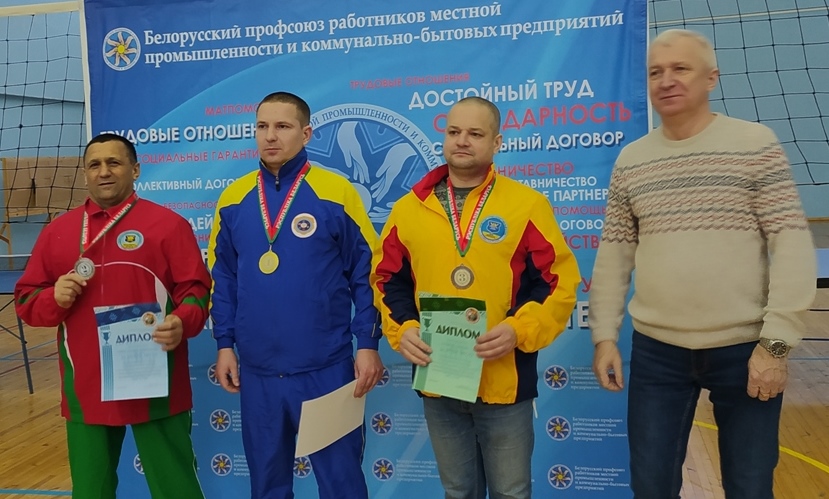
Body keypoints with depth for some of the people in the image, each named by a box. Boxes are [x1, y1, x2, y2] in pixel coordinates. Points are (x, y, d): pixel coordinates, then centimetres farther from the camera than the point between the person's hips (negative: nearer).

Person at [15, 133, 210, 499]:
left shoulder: (168, 224, -1)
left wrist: (182, 322, -23)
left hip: (155, 386, -3)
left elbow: (195, 289, -3)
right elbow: (26, 301, 13)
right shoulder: (56, 232, 10)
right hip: (85, 389, 4)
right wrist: (55, 298, -9)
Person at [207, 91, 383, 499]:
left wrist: (367, 344, -8)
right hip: (258, 371, 4)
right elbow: (223, 278, 10)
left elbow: (366, 273, -4)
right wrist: (225, 344, 5)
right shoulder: (232, 199, 4)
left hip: (327, 368, -3)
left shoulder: (337, 193, -7)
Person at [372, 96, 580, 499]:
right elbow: (387, 280, 9)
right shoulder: (409, 208, 4)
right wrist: (403, 329, -7)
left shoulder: (527, 204, -4)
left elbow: (559, 280, -5)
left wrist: (520, 330, -18)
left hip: (505, 382, -2)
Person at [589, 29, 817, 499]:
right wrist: (605, 335, 2)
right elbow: (614, 254, 7)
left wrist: (776, 342, -12)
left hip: (745, 348, -2)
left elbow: (793, 245, -7)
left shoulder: (757, 145, -3)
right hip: (656, 350, 2)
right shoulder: (631, 160, 6)